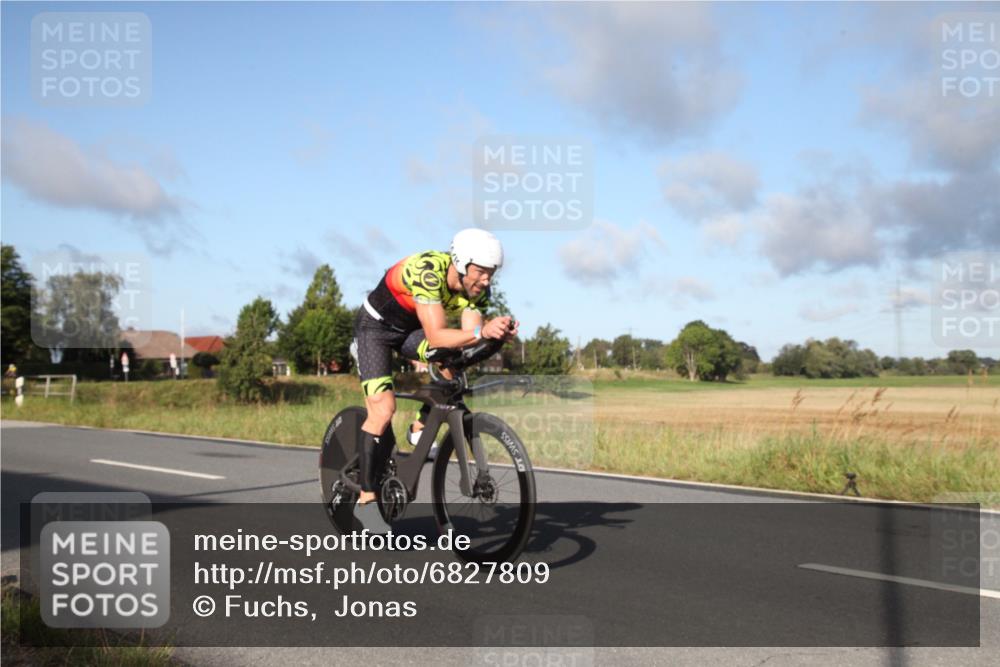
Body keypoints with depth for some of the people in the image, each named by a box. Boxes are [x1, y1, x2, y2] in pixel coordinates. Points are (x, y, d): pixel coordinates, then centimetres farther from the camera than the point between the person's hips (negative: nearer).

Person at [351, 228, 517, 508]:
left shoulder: (478, 289, -16)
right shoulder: (428, 271, -36)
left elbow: (469, 339, -23)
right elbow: (436, 337, -42)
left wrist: (497, 333, -43)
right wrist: (482, 331, -54)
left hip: (412, 328, 6)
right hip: (376, 325, -6)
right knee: (383, 410, -17)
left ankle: (419, 429, -2)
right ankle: (365, 497, -6)